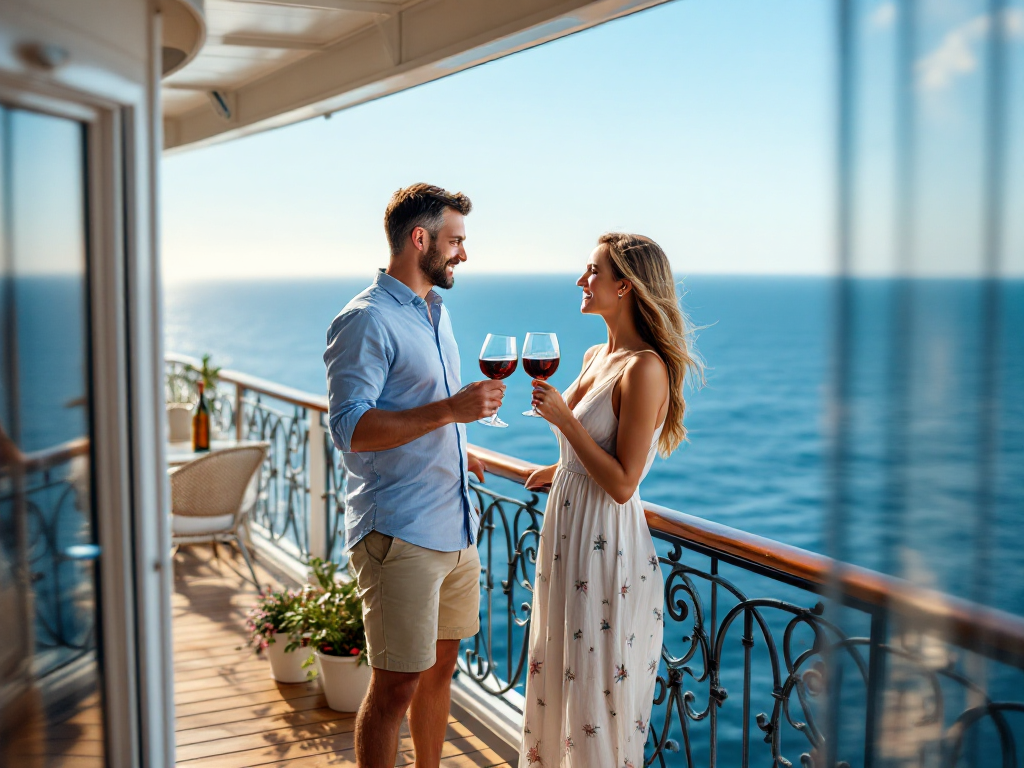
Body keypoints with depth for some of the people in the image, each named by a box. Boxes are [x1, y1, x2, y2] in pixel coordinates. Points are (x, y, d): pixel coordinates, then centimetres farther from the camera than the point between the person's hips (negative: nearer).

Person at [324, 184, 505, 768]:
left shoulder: (435, 311, 16)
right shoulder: (367, 320, -12)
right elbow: (350, 429, -21)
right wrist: (449, 410, -26)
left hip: (455, 527, 9)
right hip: (399, 534, -8)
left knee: (440, 667, 18)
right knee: (396, 685, -2)